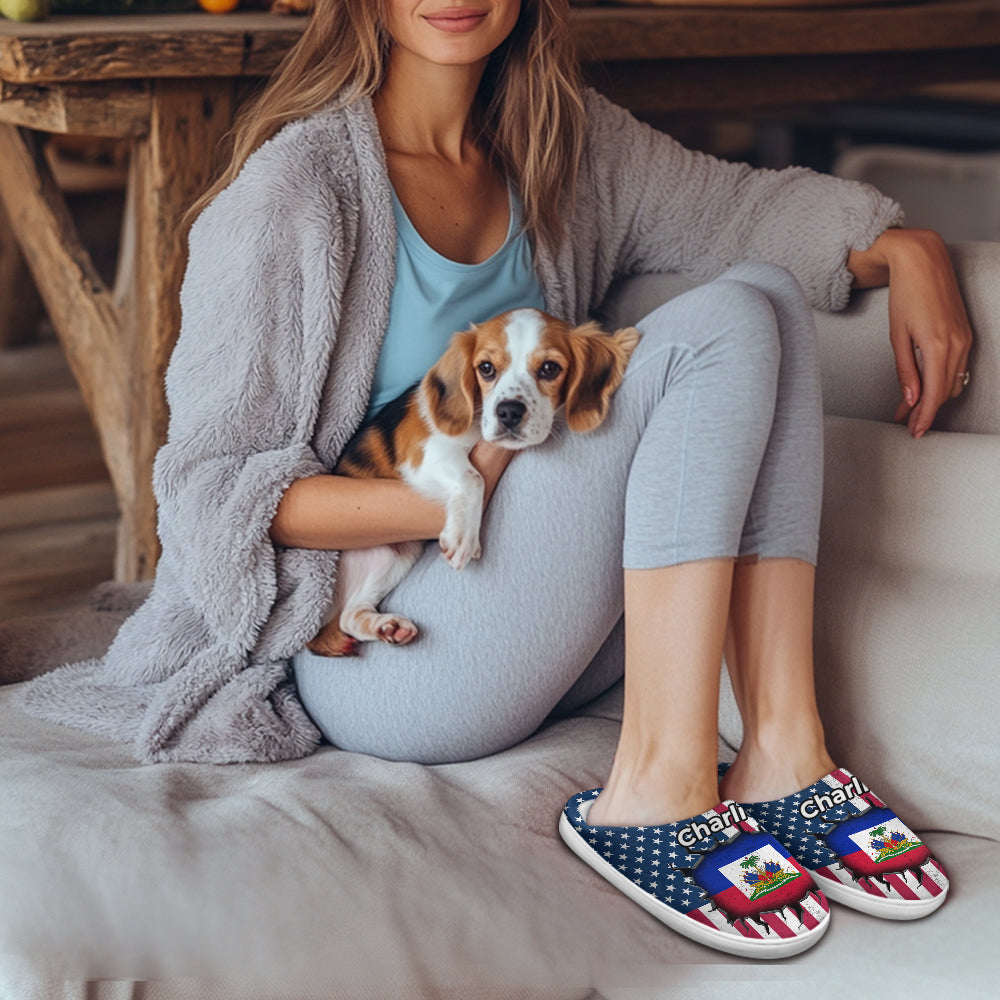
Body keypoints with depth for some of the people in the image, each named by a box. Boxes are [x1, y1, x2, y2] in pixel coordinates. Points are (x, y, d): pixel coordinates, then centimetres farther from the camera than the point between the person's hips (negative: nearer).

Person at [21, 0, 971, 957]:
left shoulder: (567, 145, 10)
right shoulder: (293, 187, -10)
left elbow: (753, 205, 19)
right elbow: (208, 487, -12)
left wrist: (908, 248, -1)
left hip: (547, 647, 7)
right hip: (373, 656, -7)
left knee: (768, 290, -7)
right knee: (721, 327, -16)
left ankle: (781, 744, -16)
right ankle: (661, 785, -23)